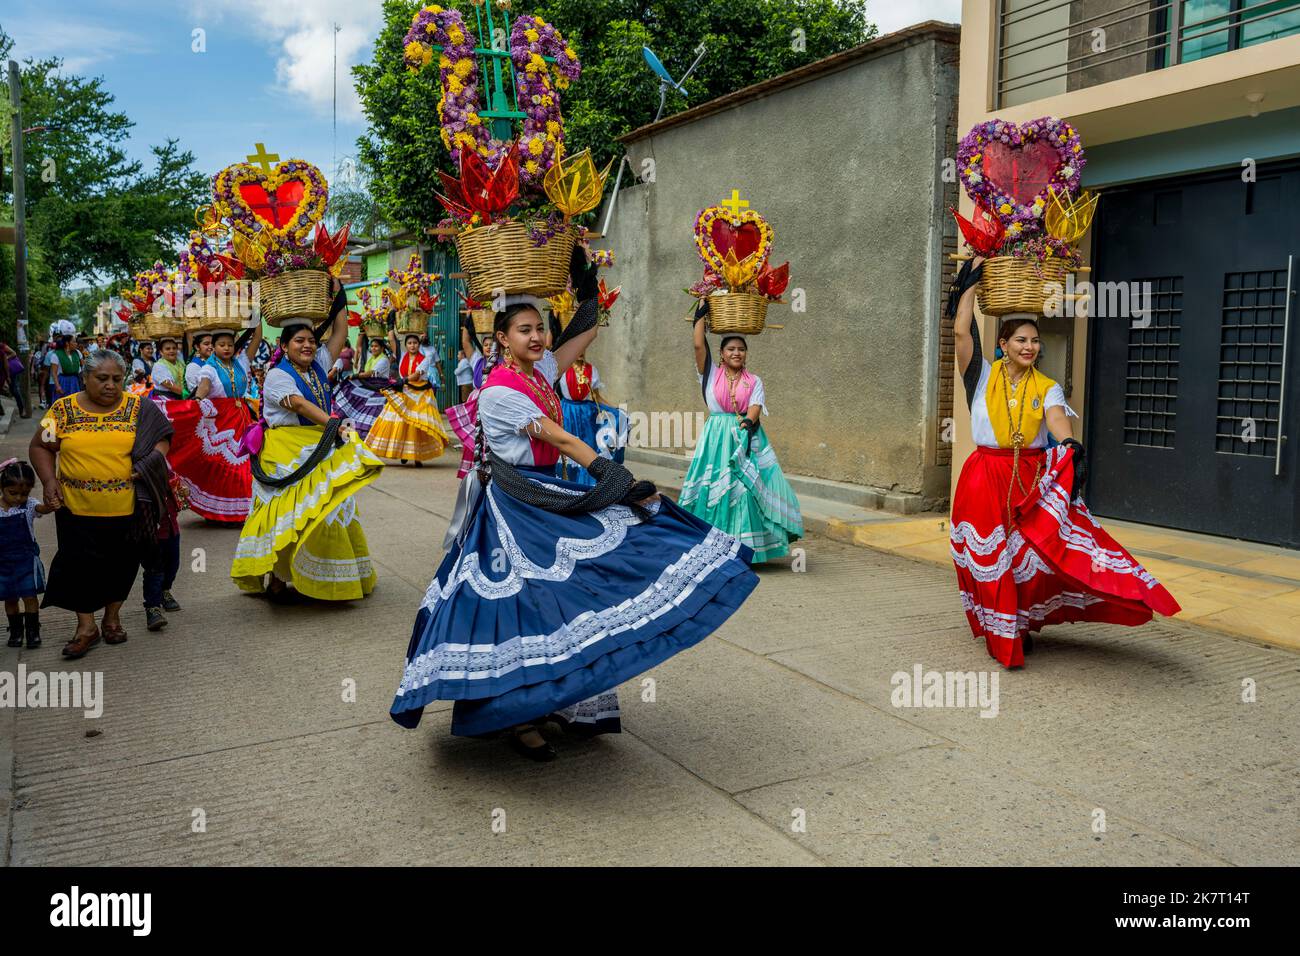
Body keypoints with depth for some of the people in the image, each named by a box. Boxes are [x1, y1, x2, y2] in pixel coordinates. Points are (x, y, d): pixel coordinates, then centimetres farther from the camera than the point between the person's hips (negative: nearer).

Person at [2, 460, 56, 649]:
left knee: (30, 596, -4)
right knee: (10, 599, 12)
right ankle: (15, 631, 27)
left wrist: (50, 506, -55)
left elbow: (42, 508, -32)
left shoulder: (29, 505, -10)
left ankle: (33, 631, 10)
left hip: (27, 560, -2)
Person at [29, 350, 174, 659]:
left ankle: (112, 617, 32)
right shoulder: (64, 409, -1)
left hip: (128, 508, 0)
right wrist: (49, 481, -6)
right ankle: (86, 626, 19)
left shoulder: (138, 408, -2)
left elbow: (161, 437, 2)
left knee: (121, 565, 13)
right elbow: (40, 447, 7)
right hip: (78, 509, 0)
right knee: (80, 564, 5)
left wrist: (148, 465, -15)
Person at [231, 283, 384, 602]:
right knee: (290, 514, -10)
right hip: (288, 453, -7)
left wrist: (338, 295, 10)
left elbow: (340, 333, 13)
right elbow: (301, 405, -23)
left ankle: (334, 577, 17)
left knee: (331, 509, 8)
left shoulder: (318, 366, 11)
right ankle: (274, 578, -2)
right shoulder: (277, 375, -9)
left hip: (320, 452, 7)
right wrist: (334, 424, -33)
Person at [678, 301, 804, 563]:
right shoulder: (711, 374, 8)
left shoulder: (754, 381, 10)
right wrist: (701, 313, 2)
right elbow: (699, 345, -4)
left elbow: (756, 406, -4)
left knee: (746, 489, -6)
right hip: (717, 439, 0)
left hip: (747, 438, 1)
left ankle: (745, 546, -2)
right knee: (713, 490, -3)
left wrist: (748, 421, -26)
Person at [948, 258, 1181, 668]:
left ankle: (1024, 623, 20)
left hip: (1034, 479, 1)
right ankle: (1003, 636, 17)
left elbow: (1057, 419, -14)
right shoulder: (984, 376, 2)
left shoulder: (1047, 387, 6)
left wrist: (1071, 446, -36)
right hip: (987, 477, -1)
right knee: (991, 558, 1)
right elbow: (962, 332, -7)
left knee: (1037, 551, -4)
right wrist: (970, 284, 2)